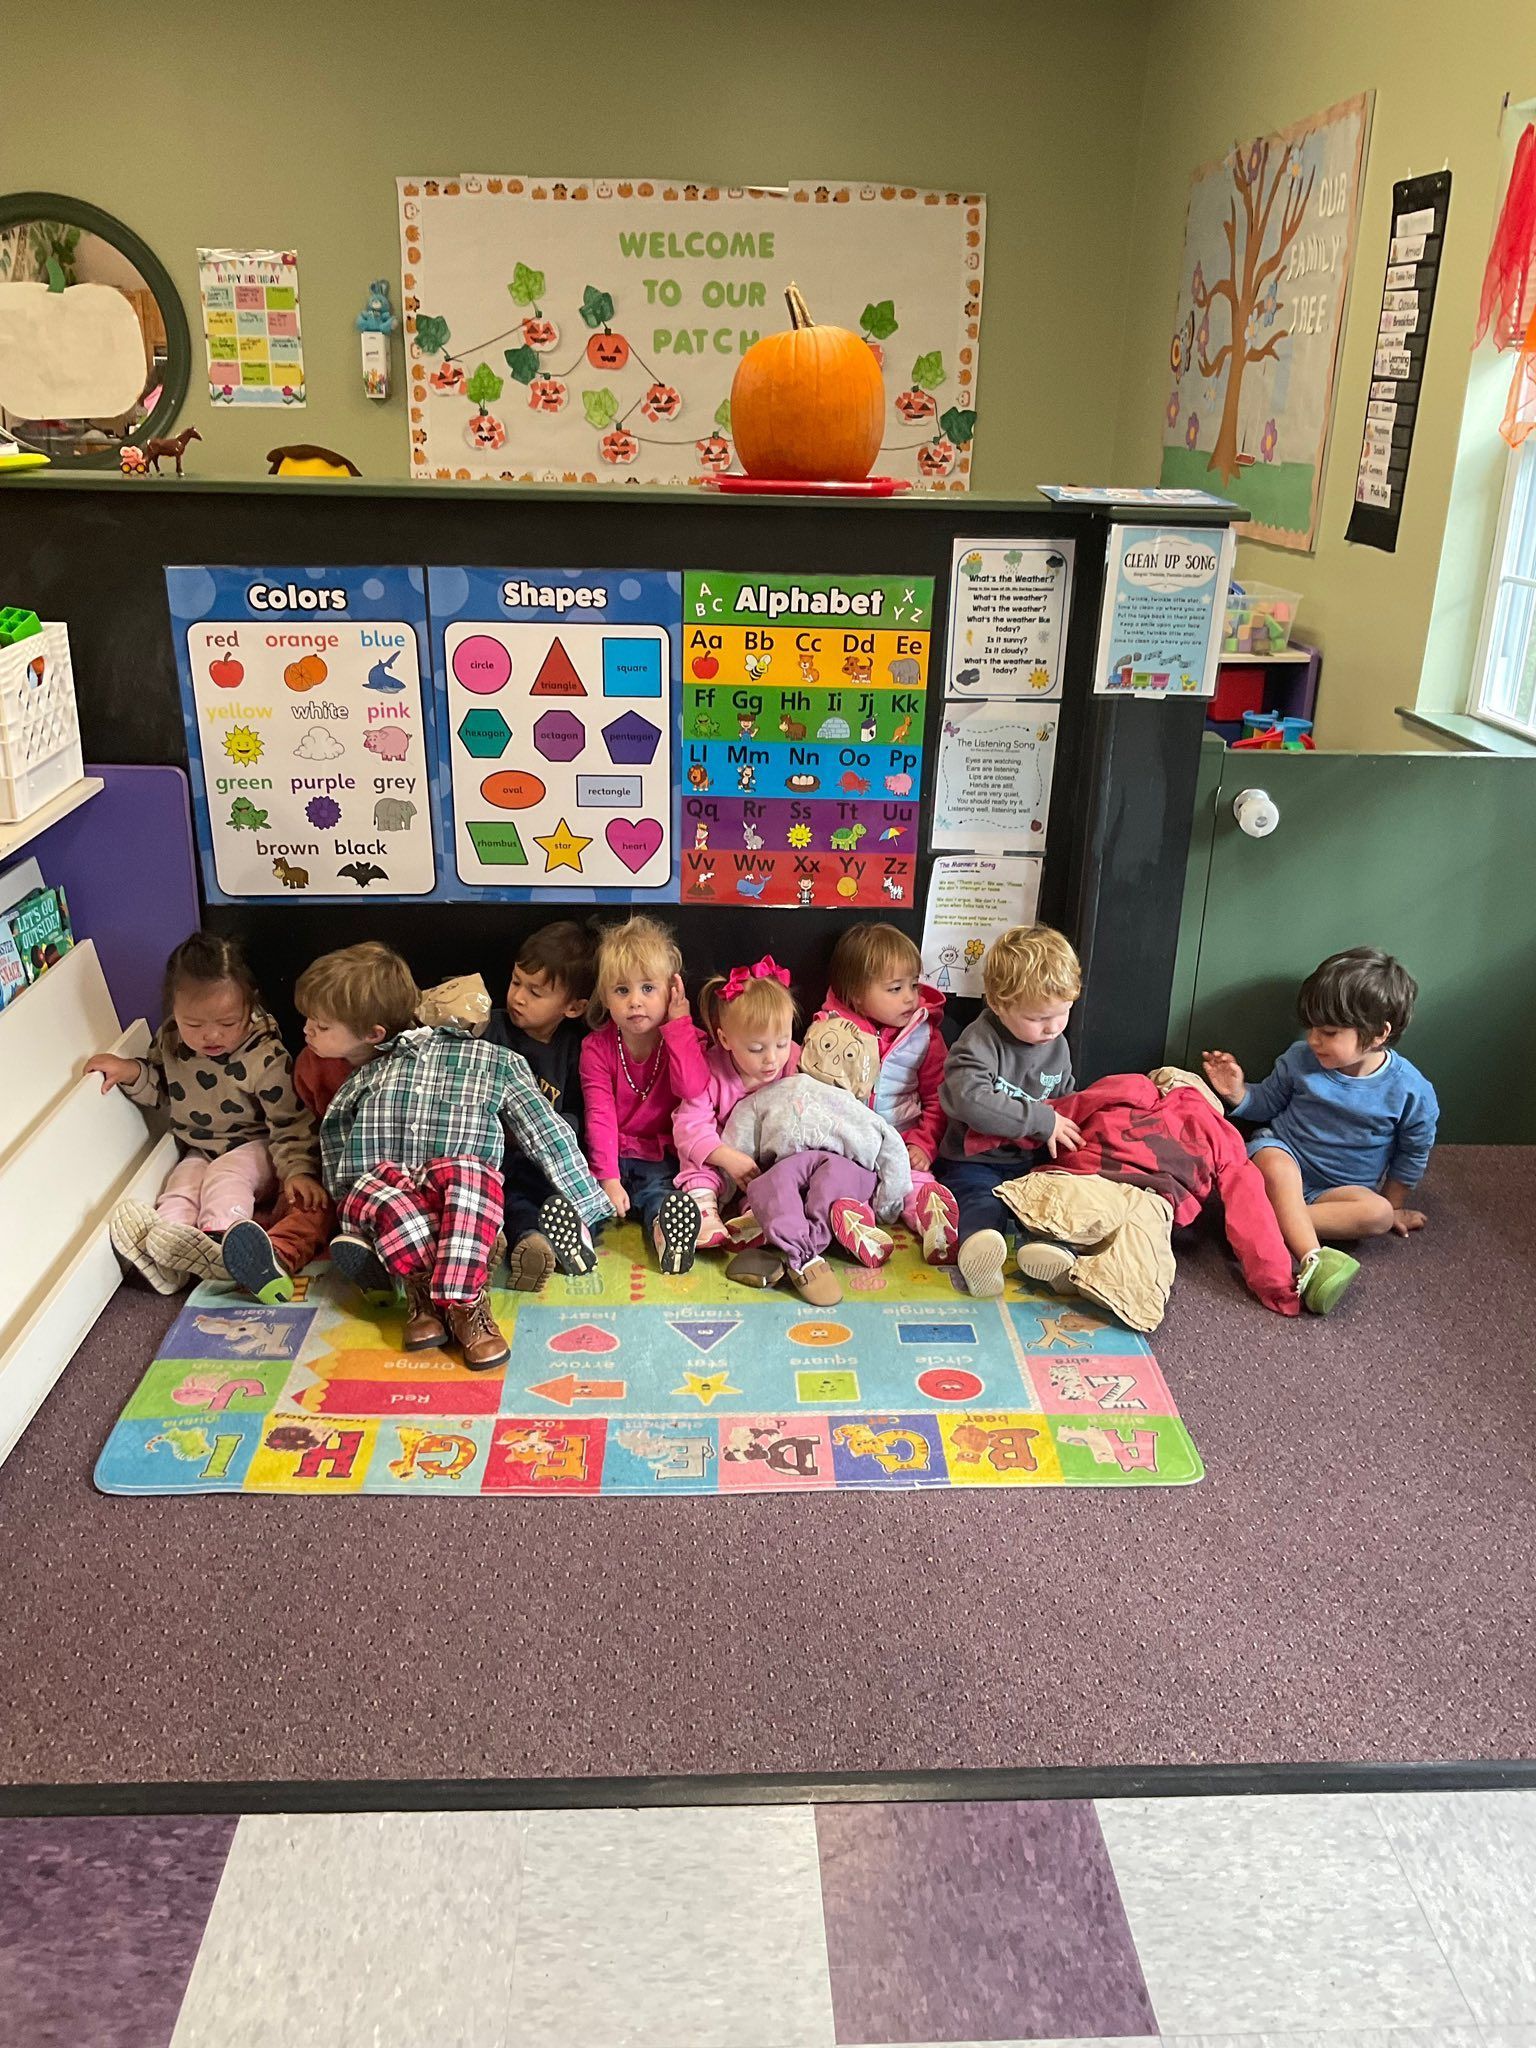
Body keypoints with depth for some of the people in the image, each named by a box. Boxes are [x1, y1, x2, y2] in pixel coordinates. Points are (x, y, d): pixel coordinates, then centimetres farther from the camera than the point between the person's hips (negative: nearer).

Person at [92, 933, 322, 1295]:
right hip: (199, 1151, 6)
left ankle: (220, 1238, -52)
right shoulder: (169, 1041, -7)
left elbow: (290, 1122, -20)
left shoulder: (265, 1057, -24)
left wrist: (299, 1170, -32)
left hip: (256, 1148, -5)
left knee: (226, 1175, -31)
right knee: (180, 1186, -20)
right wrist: (132, 1073, -8)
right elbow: (160, 1091, 12)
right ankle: (163, 1246, -41)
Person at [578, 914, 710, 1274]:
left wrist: (678, 1024, -19)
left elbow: (693, 1089, -22)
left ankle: (664, 1231, -62)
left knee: (660, 1190, -33)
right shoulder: (596, 1047, 0)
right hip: (615, 1154, 2)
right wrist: (608, 1178, -23)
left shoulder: (683, 1037, 0)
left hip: (664, 1157, -2)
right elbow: (600, 1115, -11)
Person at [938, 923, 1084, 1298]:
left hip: (1032, 1162, 6)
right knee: (983, 1201, -38)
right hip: (975, 1162, -6)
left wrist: (1065, 1125, 5)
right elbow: (969, 1098, -27)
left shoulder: (1058, 1047, 14)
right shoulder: (981, 1042, -9)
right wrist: (1041, 1120, -20)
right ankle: (979, 1243, -68)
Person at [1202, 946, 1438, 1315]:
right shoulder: (1301, 1060, -10)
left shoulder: (1410, 1090, -13)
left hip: (1341, 1186, 1)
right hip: (1280, 1149, -1)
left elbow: (1414, 1154, 2)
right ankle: (1313, 1259, -47)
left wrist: (1392, 1205, 7)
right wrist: (1238, 1093, -13)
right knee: (1277, 1169, -37)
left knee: (1378, 1214, -30)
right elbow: (1267, 1104, 7)